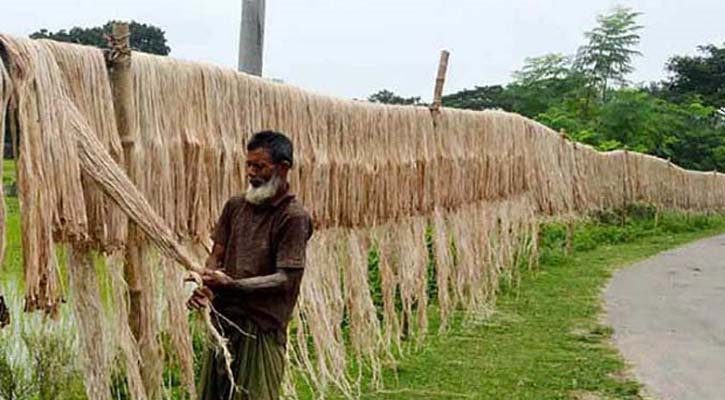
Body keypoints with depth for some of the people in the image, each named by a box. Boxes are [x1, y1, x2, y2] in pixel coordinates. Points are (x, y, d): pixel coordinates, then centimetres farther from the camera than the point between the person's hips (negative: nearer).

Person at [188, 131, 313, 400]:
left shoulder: (294, 217, -10)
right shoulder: (235, 206, 10)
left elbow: (287, 279, -15)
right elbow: (216, 255, 11)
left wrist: (232, 284, -26)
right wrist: (205, 288, -11)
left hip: (262, 326, -6)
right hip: (223, 319, 6)